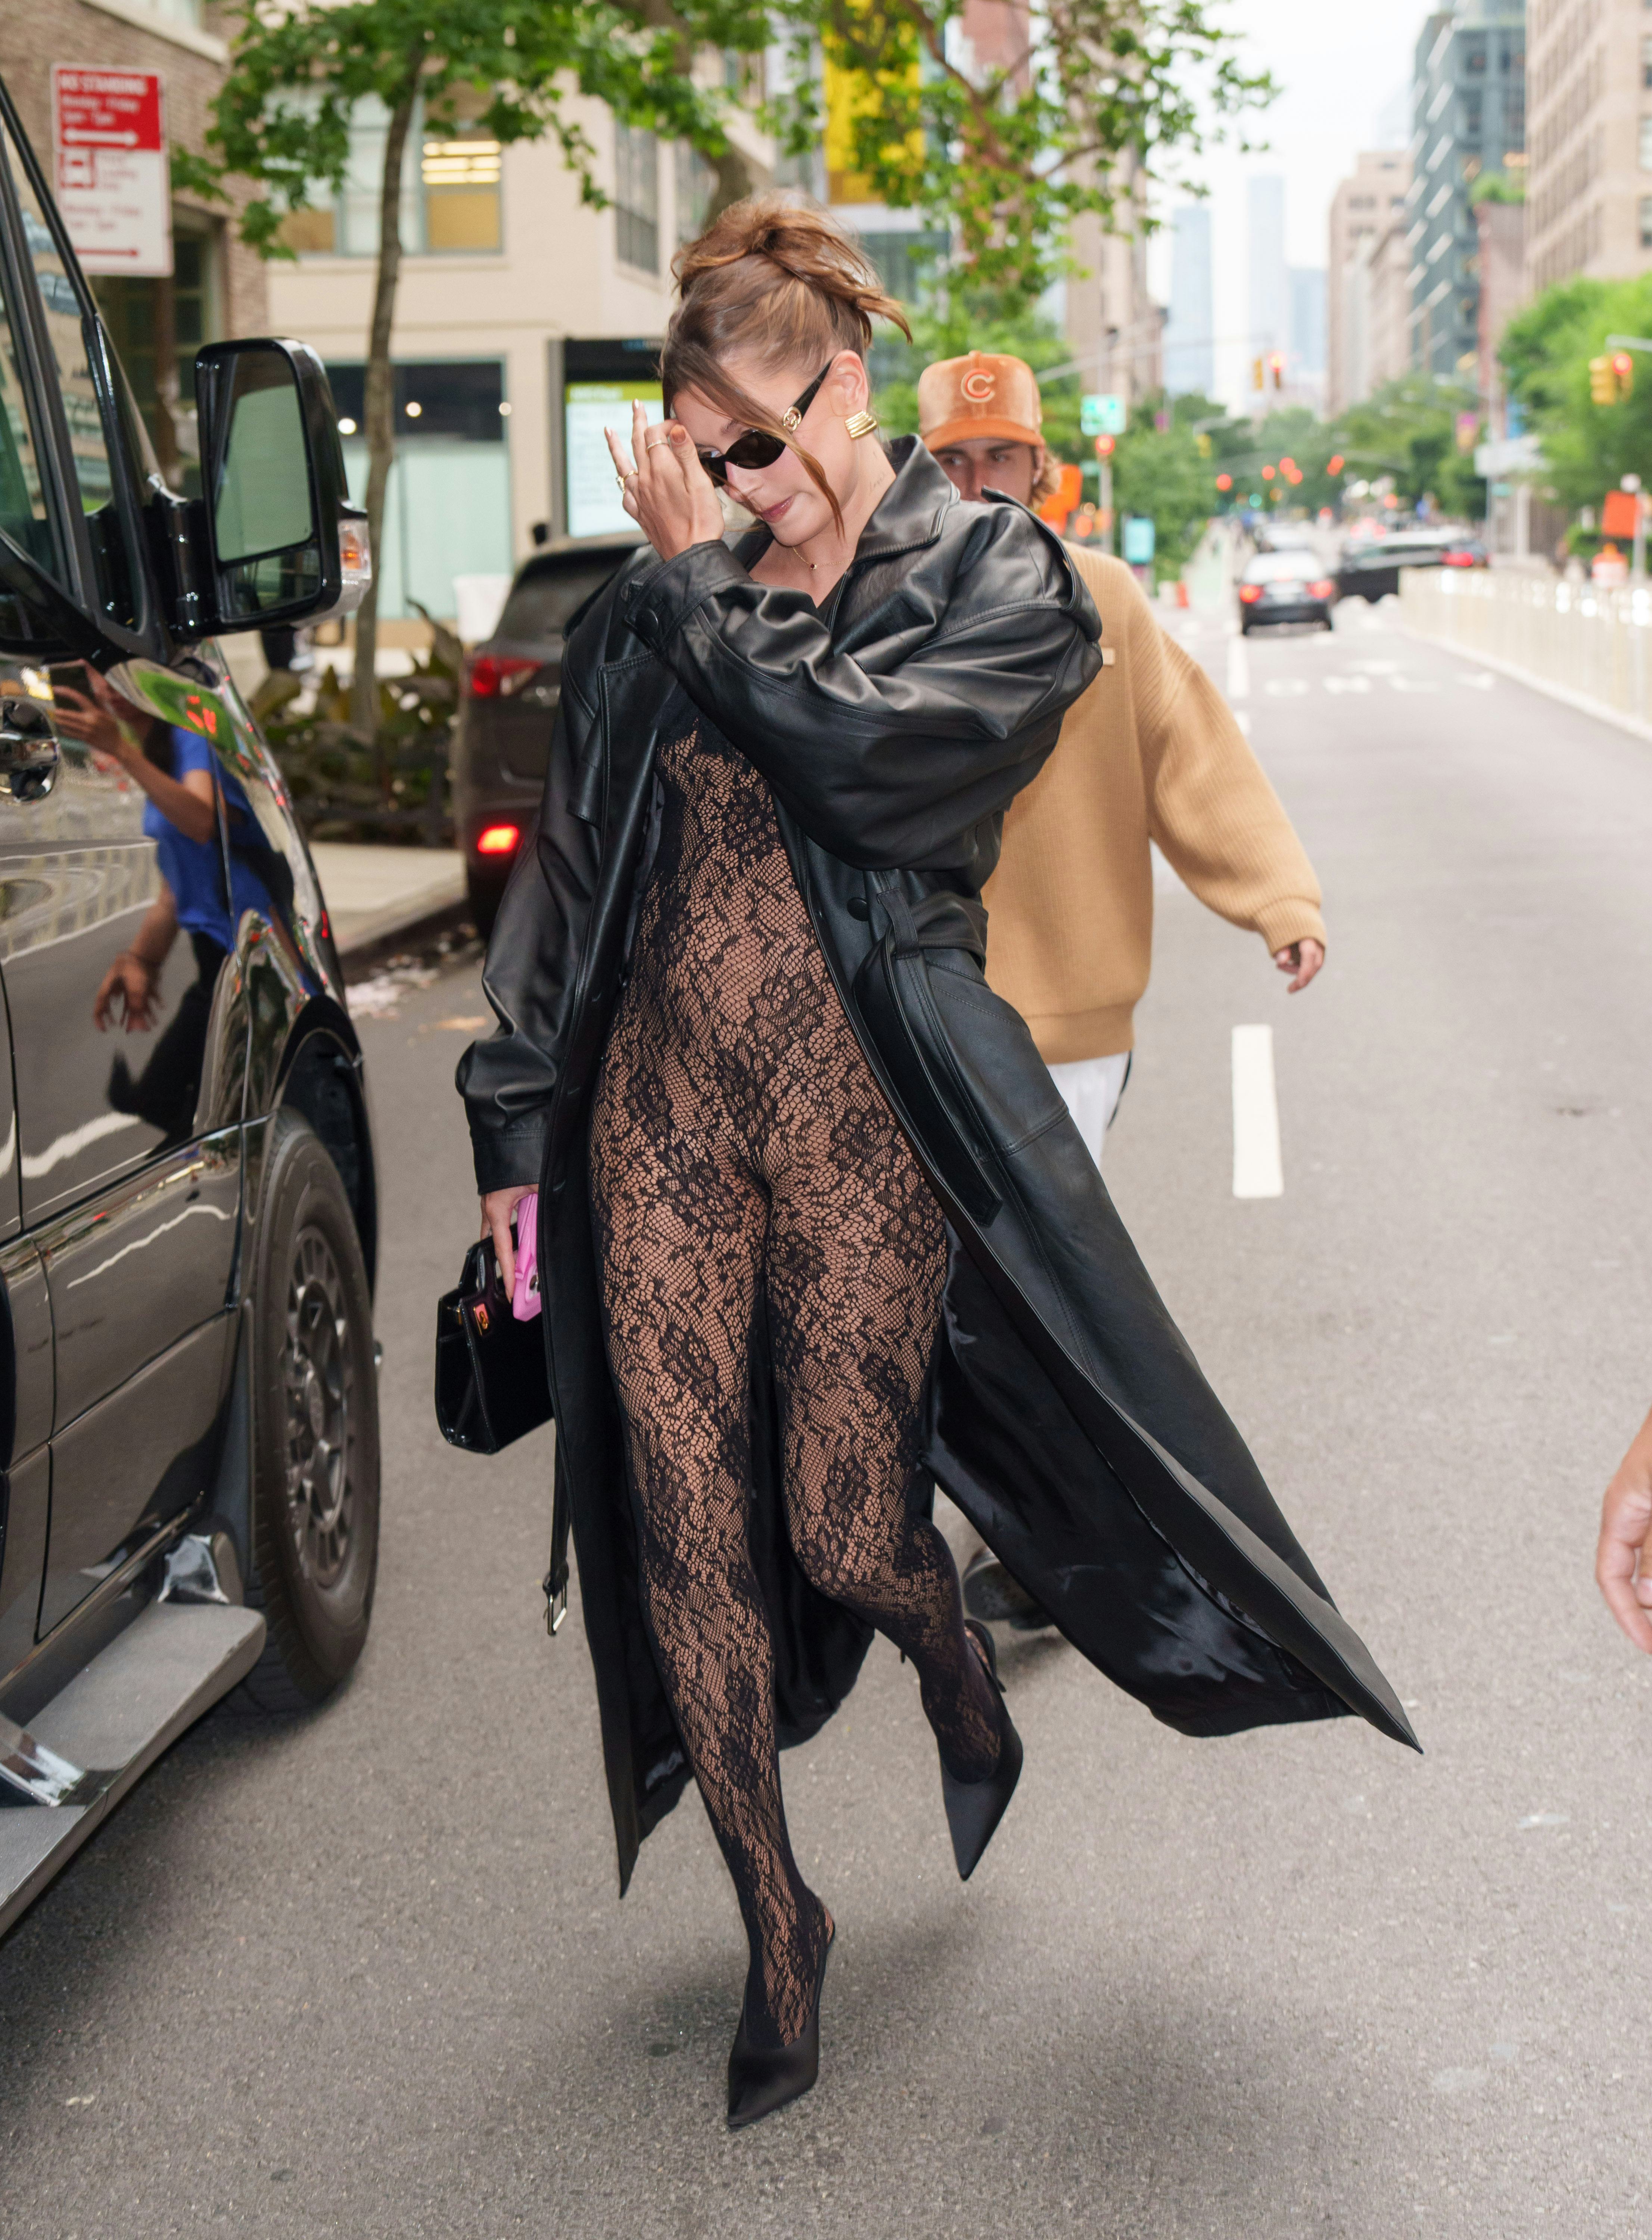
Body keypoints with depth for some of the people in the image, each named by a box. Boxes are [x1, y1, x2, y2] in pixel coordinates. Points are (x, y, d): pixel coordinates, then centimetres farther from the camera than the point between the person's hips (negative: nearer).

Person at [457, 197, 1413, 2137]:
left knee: (842, 1532, 0)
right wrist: (516, 1121, 11)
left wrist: (707, 586, -11)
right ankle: (775, 1923, 21)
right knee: (686, 1536, 4)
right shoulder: (657, 612, 9)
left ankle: (960, 1676, 39)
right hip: (661, 1107, 4)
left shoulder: (998, 583, -2)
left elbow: (859, 751, -20)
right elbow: (570, 869, 13)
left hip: (864, 1117, -3)